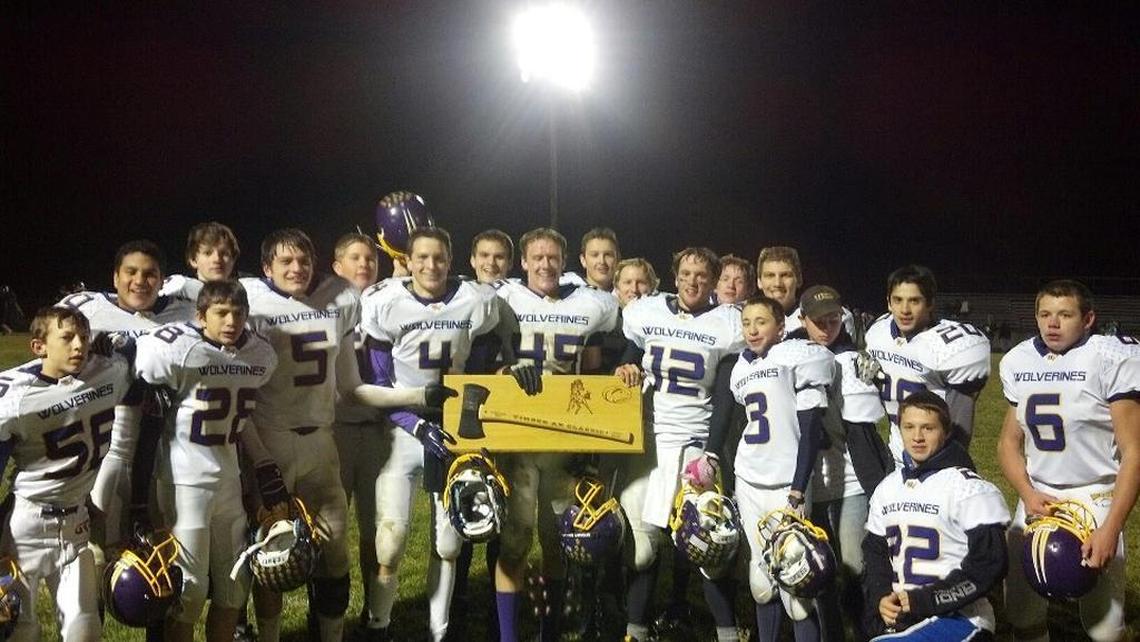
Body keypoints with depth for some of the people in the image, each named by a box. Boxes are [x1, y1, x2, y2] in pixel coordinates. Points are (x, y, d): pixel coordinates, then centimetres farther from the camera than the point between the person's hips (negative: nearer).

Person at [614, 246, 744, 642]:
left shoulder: (728, 324, 1)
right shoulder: (645, 312, 6)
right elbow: (626, 359, 17)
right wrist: (624, 370, -3)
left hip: (696, 440, -1)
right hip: (647, 434, 2)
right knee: (642, 537, 1)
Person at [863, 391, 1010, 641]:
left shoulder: (968, 488, -10)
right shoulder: (886, 489, 10)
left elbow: (987, 566, -13)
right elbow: (874, 554, 16)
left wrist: (922, 601, -15)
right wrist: (881, 599, -3)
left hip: (957, 619, -7)